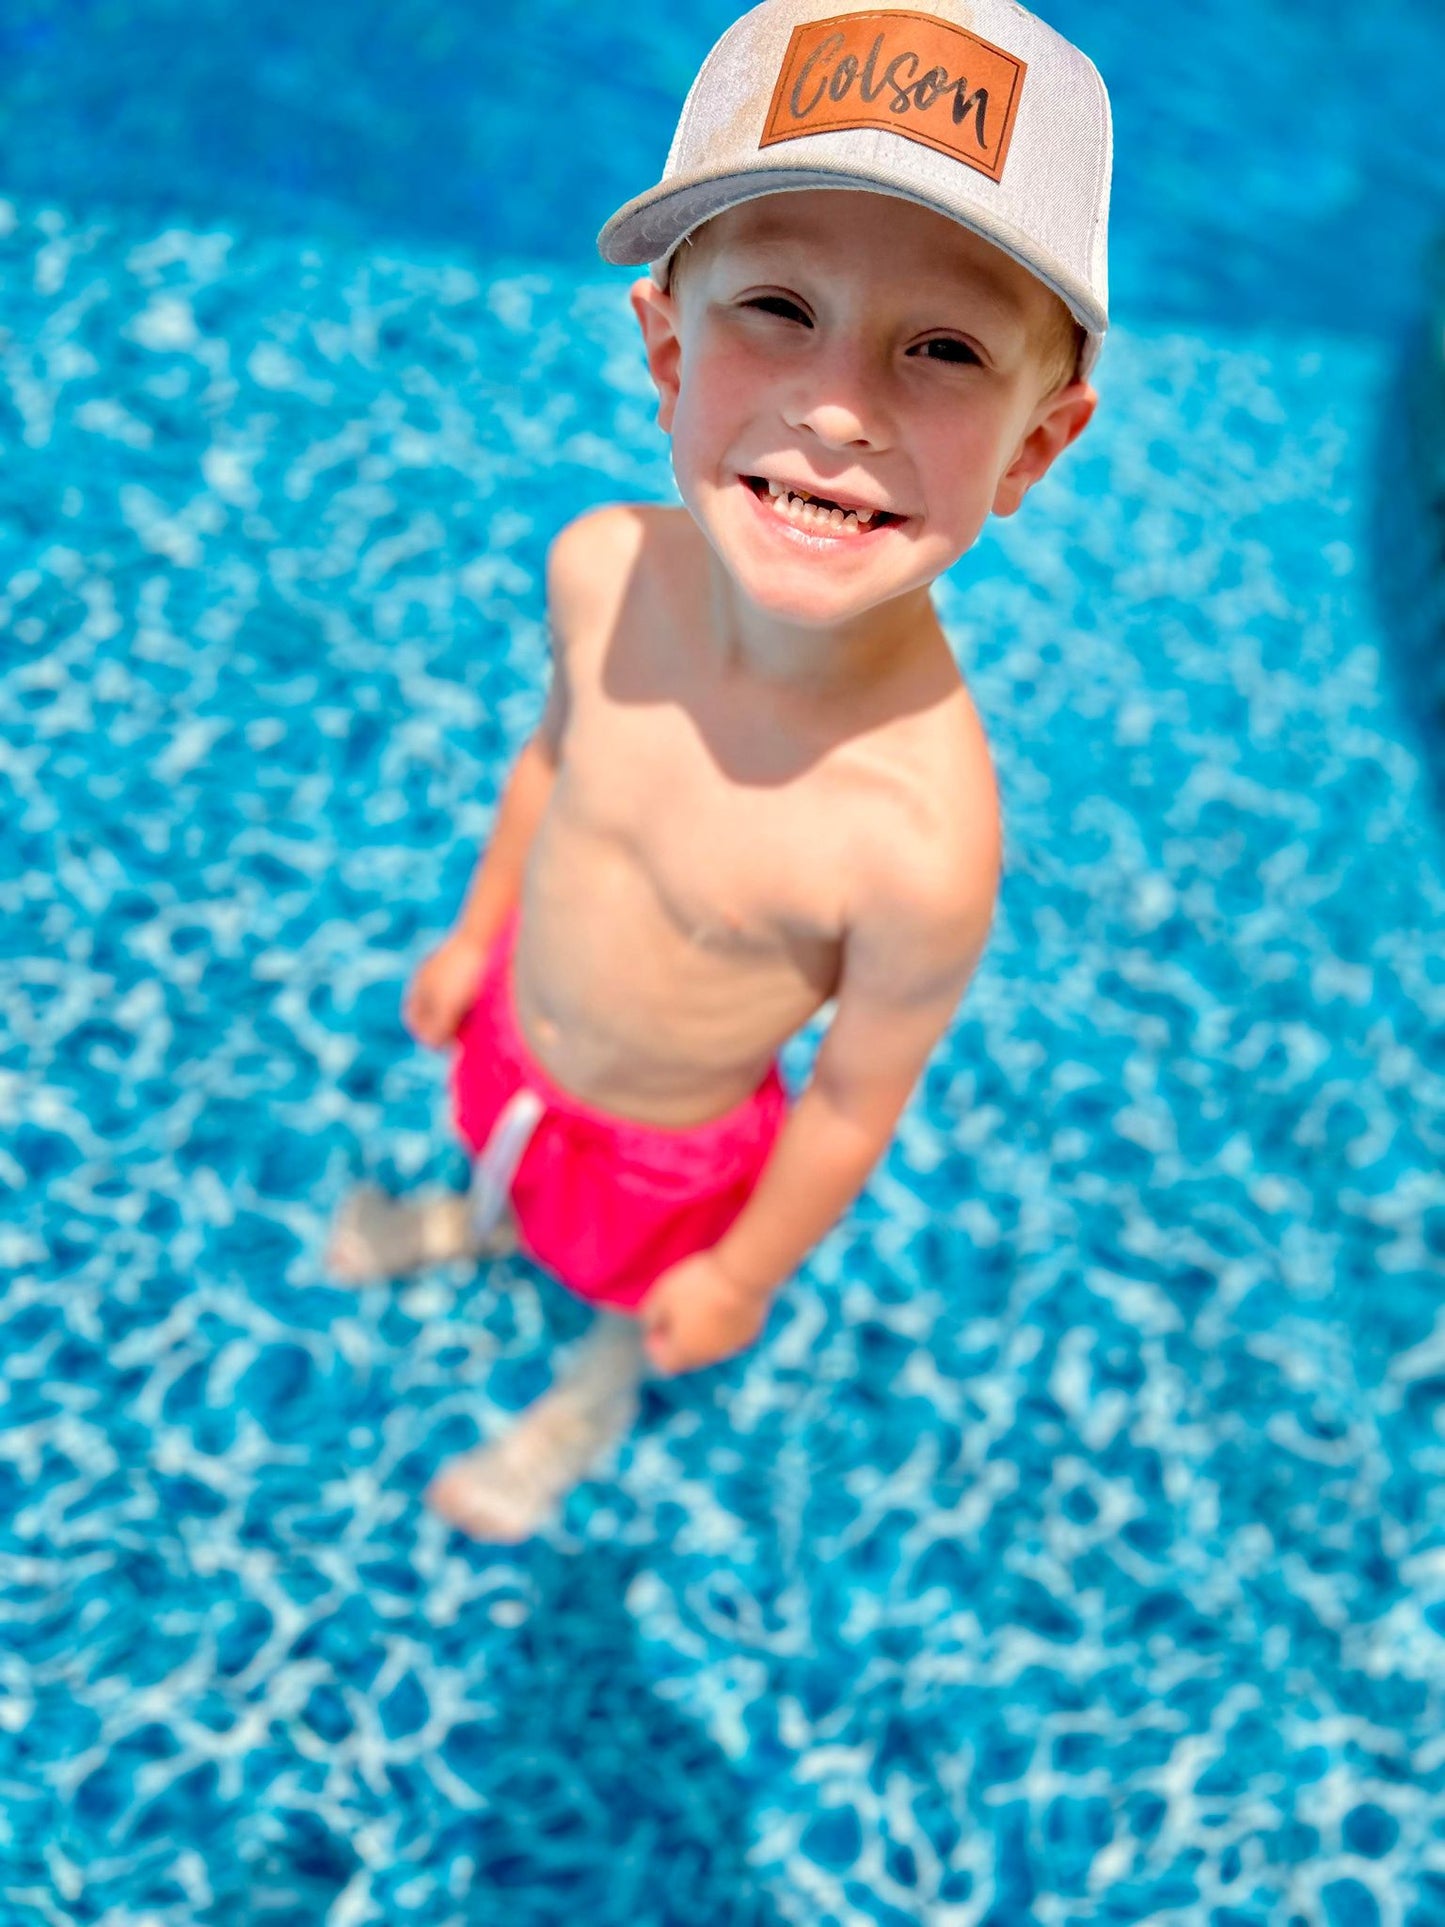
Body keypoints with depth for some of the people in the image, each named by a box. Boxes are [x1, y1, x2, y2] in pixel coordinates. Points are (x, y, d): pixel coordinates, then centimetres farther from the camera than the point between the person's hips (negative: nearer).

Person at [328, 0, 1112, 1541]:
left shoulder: (921, 838, -42)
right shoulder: (601, 572, -27)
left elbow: (855, 1105, -24)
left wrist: (745, 1277, -8)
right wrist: (475, 934, 11)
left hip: (669, 1139, -3)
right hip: (514, 1022, 4)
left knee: (635, 1290, 30)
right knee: (514, 1150, 37)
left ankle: (599, 1391, 65)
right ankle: (487, 1223, 73)